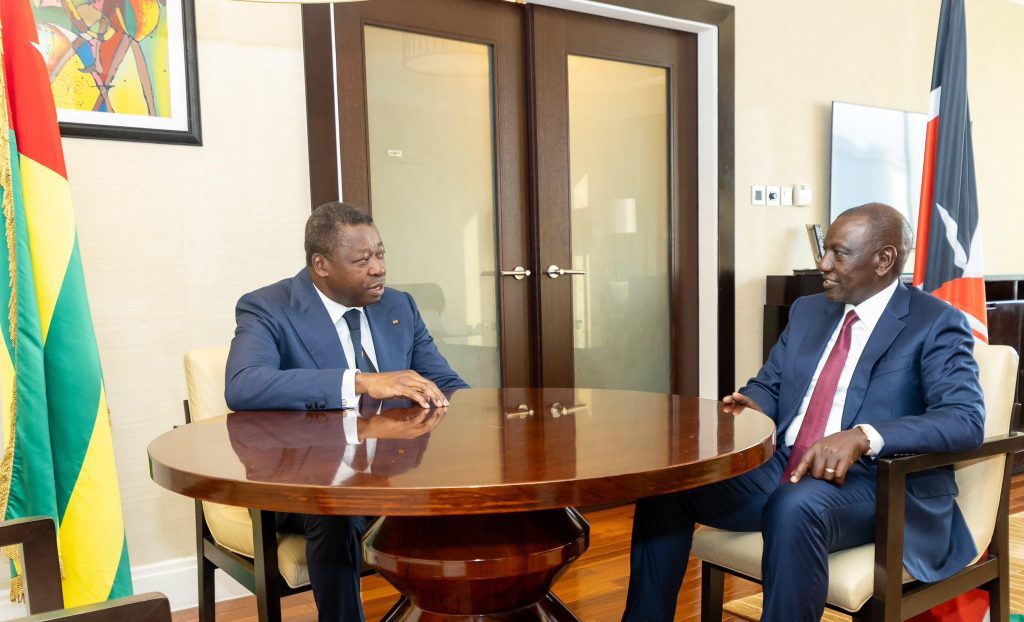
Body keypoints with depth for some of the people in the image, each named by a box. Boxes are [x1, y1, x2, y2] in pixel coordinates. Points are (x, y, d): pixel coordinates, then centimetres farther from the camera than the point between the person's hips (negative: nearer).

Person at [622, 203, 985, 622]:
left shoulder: (935, 324, -4)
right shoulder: (808, 311, 15)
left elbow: (966, 421, -16)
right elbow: (768, 384, 20)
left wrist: (863, 435, -32)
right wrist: (751, 405, -7)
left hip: (873, 482, -6)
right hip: (781, 467, 6)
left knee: (795, 506, -38)